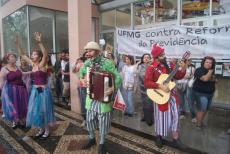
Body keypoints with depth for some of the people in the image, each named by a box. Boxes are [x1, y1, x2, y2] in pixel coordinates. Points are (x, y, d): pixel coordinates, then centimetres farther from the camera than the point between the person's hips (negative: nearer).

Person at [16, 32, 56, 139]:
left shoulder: (42, 65, -13)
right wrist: (17, 43, 1)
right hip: (34, 91, 7)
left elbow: (45, 55, -32)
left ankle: (47, 130, 21)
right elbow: (22, 54, 11)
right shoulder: (32, 64, 6)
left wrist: (39, 43, -43)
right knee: (35, 110, 13)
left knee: (44, 110, 5)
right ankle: (41, 129, 29)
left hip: (43, 91, -7)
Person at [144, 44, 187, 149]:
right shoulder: (151, 68, -12)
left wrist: (183, 70, -7)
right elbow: (146, 83, -21)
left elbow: (178, 77, 10)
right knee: (161, 116, 8)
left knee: (174, 116, 10)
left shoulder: (168, 66, 6)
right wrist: (160, 86, -26)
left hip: (172, 94, 6)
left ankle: (175, 139, 25)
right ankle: (159, 137, 31)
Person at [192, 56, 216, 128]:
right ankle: (198, 124, 7)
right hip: (200, 93, -8)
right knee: (202, 109, -7)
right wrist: (210, 71, -17)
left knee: (206, 109, 14)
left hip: (210, 93, 8)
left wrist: (215, 80, 3)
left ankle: (201, 122, 28)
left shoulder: (211, 71, 9)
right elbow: (205, 79, -30)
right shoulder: (199, 70, -15)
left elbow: (213, 80, 26)